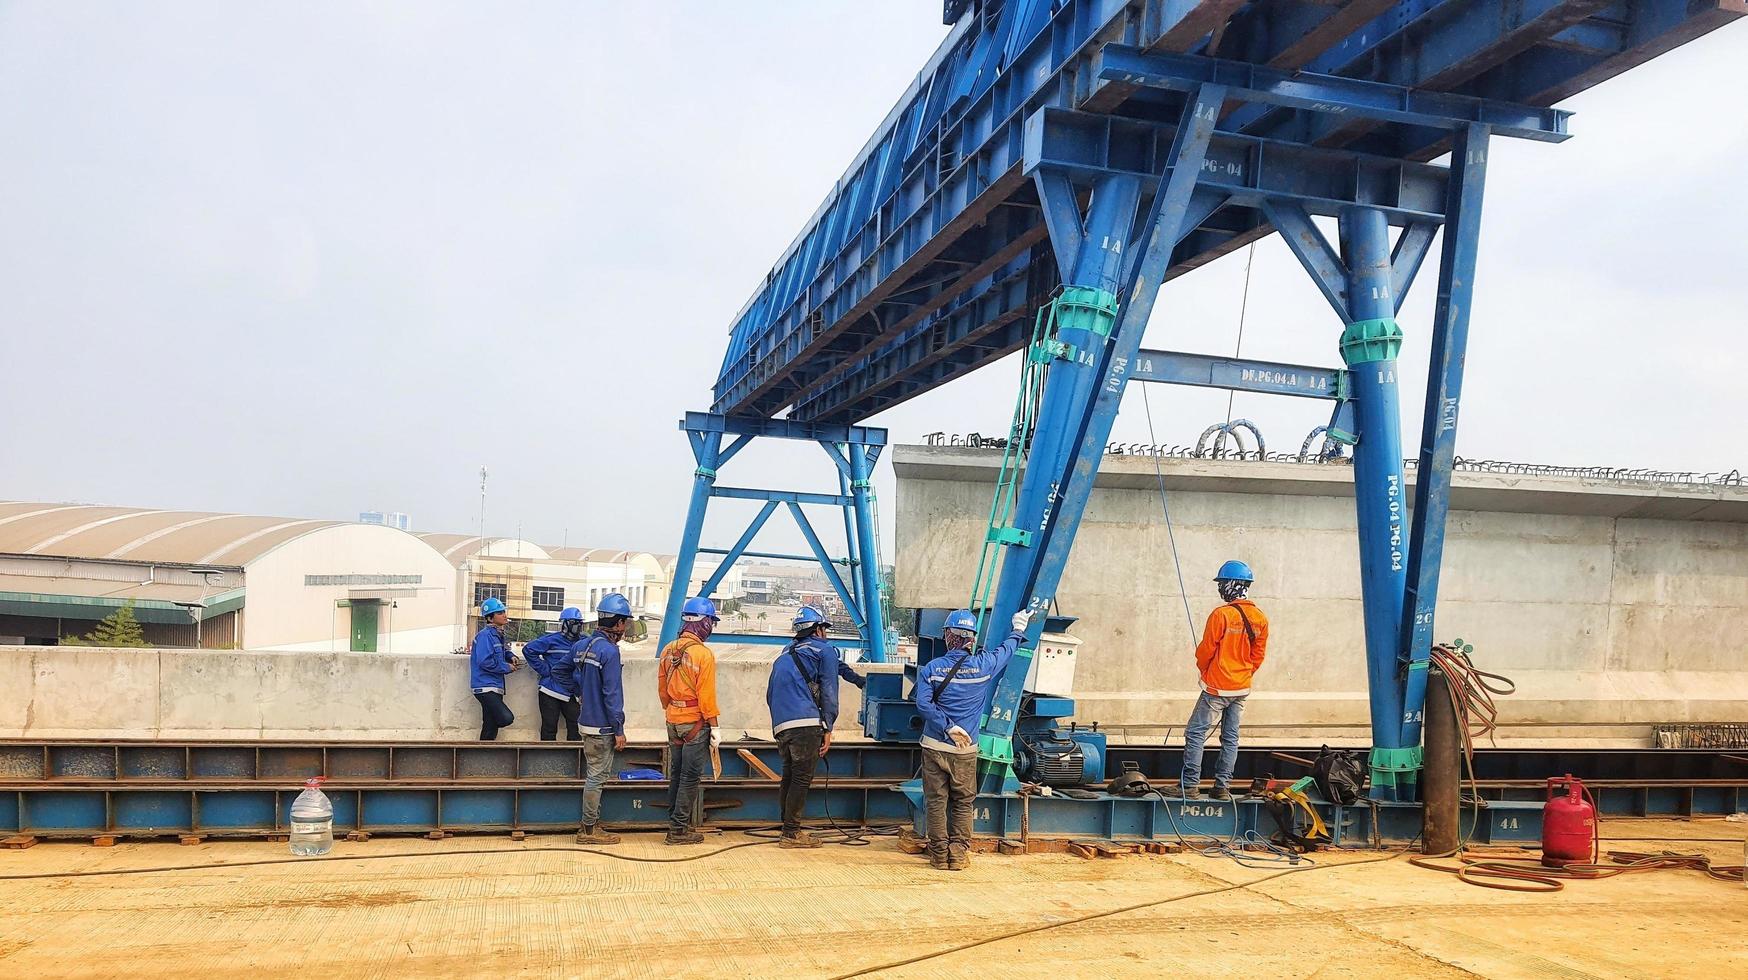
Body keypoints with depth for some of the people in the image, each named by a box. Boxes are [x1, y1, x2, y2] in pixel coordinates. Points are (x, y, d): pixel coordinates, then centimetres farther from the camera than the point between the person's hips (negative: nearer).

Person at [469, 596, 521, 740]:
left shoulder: (498, 635, 15)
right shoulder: (485, 635, -12)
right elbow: (485, 661, -21)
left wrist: (511, 657, 10)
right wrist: (507, 668, -11)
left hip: (495, 688, 10)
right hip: (486, 687, -10)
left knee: (490, 728, 9)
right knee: (507, 718, -23)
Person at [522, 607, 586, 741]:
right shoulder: (552, 640, -7)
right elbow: (528, 650, -10)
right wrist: (544, 669, -11)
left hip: (569, 694, 4)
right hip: (549, 692, -4)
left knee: (576, 726, 4)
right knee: (549, 728, 3)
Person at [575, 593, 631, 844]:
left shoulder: (584, 645, 8)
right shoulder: (609, 651, -19)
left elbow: (579, 681, 18)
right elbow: (612, 695, -19)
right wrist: (619, 731, -14)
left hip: (588, 721, 9)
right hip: (602, 726, -9)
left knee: (597, 774, 18)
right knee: (597, 776, 0)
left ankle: (592, 822, 25)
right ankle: (589, 830, 7)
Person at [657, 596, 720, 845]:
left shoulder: (668, 650, 4)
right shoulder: (704, 654, -16)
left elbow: (662, 687, 12)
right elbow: (706, 694, -17)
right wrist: (714, 726, -10)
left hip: (673, 721, 7)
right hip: (695, 722, -7)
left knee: (677, 774, 16)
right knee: (690, 777, 1)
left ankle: (676, 822, 24)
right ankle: (679, 829, 4)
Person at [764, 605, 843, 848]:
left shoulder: (784, 655, 27)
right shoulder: (825, 650, 7)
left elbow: (770, 694, 25)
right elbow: (828, 691, -1)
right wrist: (828, 729, -2)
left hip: (781, 726, 7)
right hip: (807, 723, -7)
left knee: (789, 777, 14)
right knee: (802, 779, -3)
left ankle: (789, 829, 17)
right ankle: (791, 833, -4)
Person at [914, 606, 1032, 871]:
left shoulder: (931, 668, -4)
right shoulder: (984, 665, -2)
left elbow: (923, 703, -15)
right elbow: (1006, 649, 17)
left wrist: (948, 727, -12)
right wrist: (1019, 629, 35)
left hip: (934, 746, 0)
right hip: (966, 749, 0)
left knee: (936, 801, 7)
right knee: (963, 802, 10)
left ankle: (939, 855, 9)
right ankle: (959, 855, 8)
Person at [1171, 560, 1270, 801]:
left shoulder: (1221, 614, -17)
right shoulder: (1260, 618, 3)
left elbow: (1206, 650, -10)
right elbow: (1258, 655, 9)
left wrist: (1204, 670, 10)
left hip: (1217, 688, -7)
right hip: (1242, 690, 7)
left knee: (1195, 733, -2)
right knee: (1230, 738, 12)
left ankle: (1190, 786, -5)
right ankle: (1223, 787, 14)